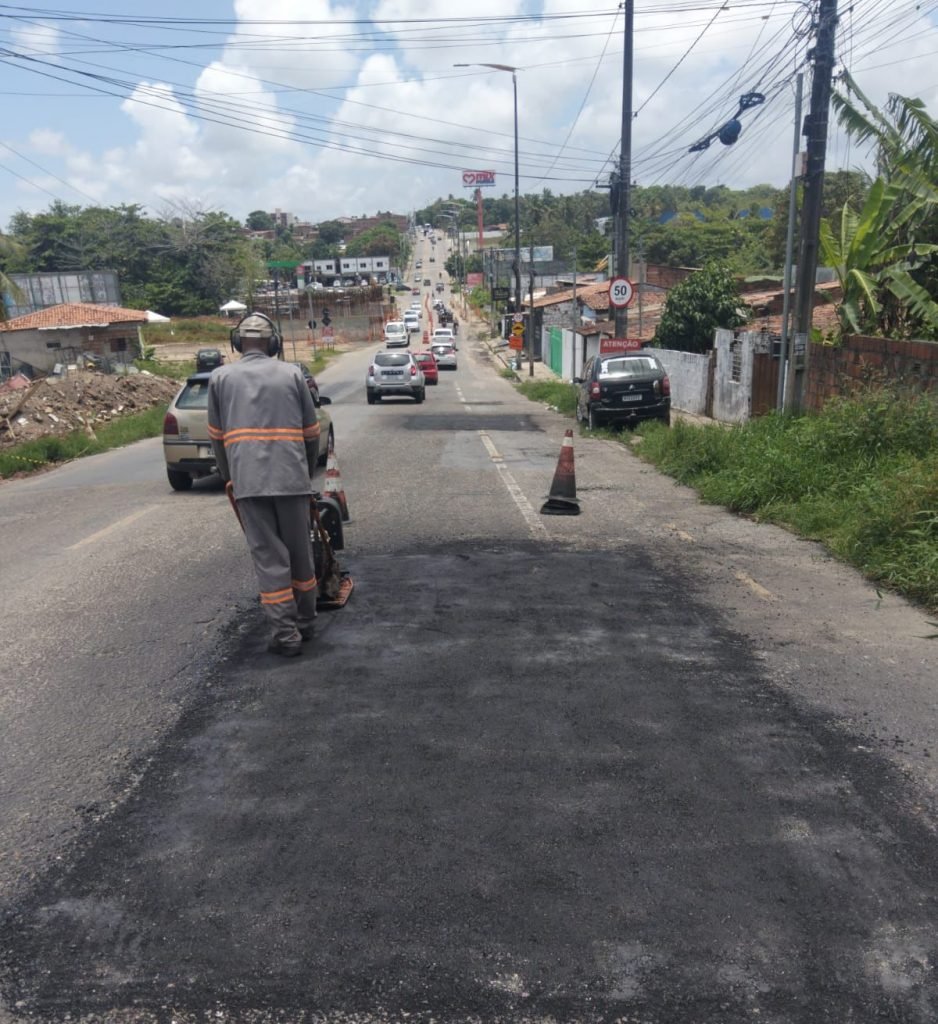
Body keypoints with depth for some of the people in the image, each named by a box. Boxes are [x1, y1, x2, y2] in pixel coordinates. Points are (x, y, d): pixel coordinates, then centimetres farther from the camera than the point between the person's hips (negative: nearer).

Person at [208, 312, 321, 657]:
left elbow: (217, 435, 13)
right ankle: (305, 621, 27)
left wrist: (228, 477, 24)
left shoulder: (220, 377, 9)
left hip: (247, 480, -1)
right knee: (299, 551, 14)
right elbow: (311, 431, 11)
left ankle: (286, 634, 3)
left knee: (269, 558, 3)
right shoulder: (292, 373, 8)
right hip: (292, 476, 1)